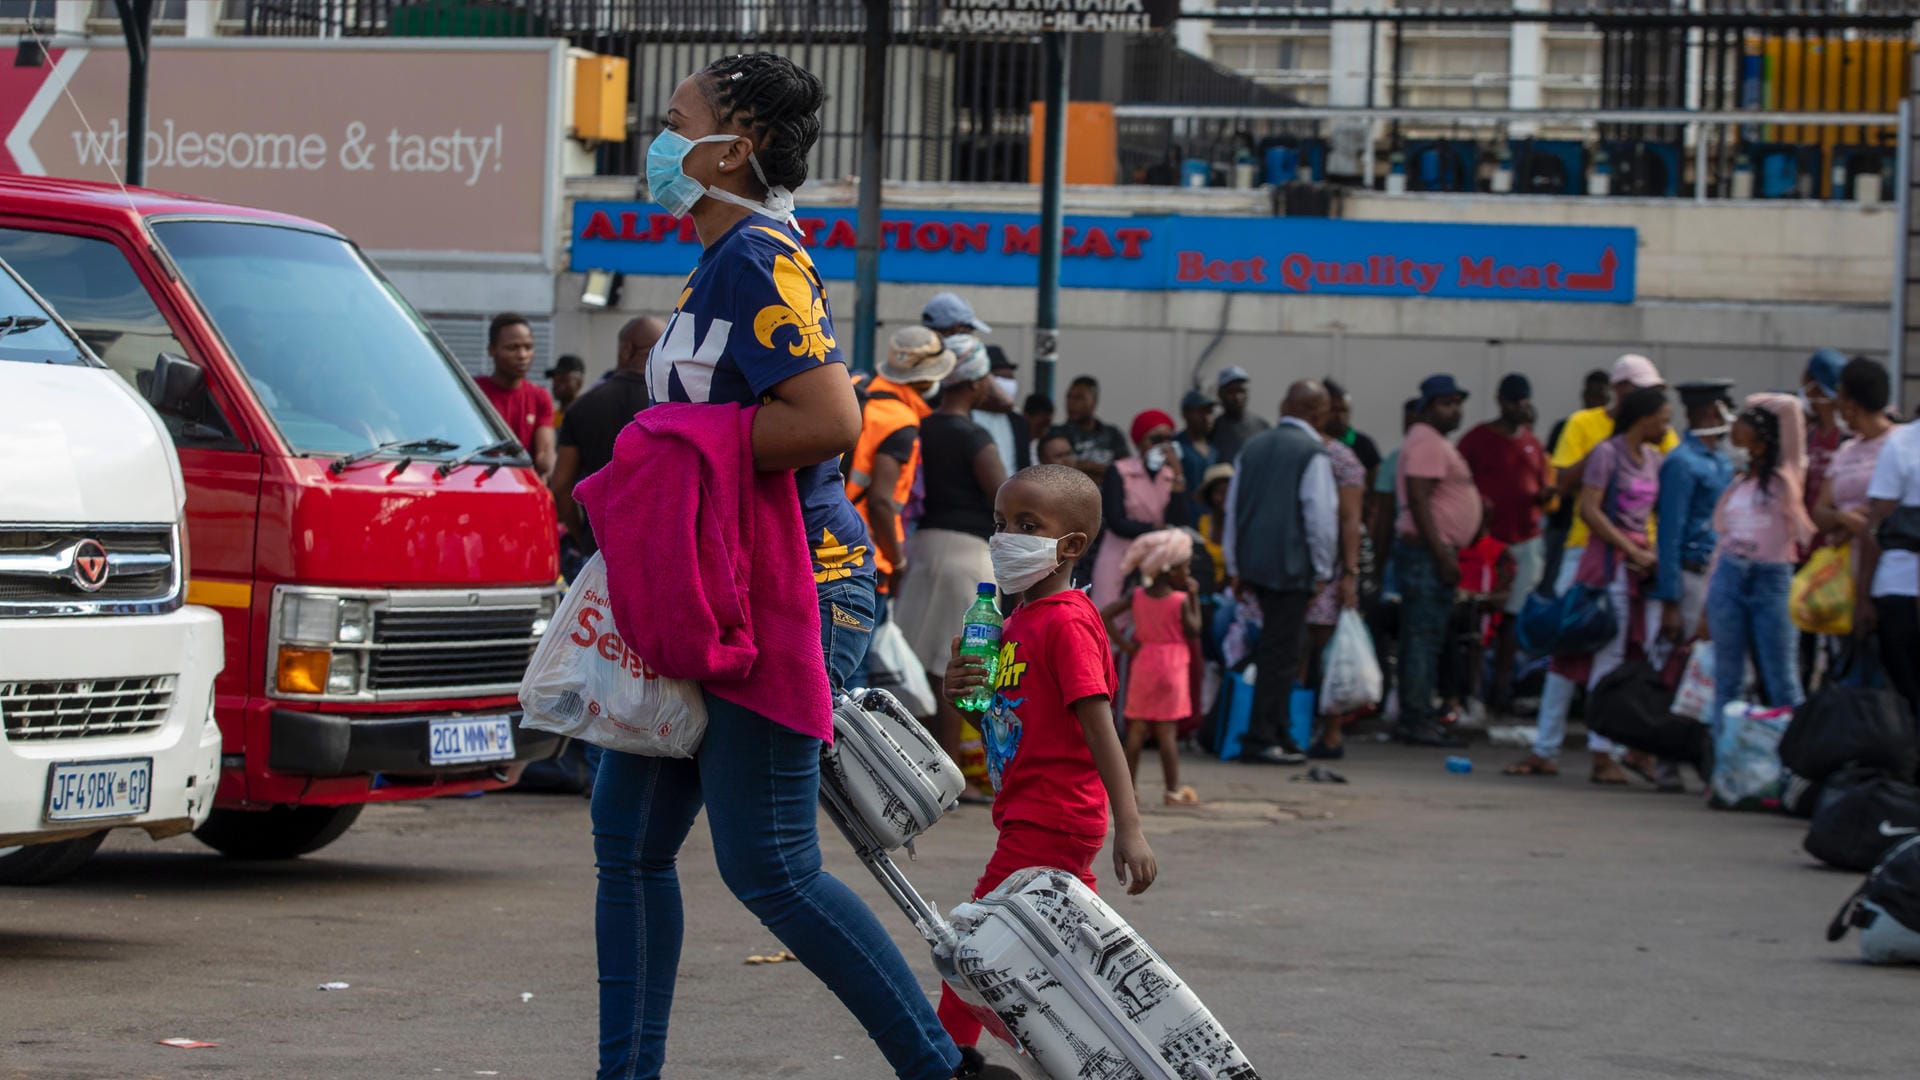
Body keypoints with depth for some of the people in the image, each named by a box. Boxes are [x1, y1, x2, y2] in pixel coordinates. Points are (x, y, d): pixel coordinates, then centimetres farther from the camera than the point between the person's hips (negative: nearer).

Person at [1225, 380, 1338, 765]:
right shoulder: (1313, 454, -9)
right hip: (1291, 565, -7)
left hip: (1253, 561, 7)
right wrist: (1323, 568, -2)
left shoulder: (1254, 447, 12)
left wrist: (1235, 567, 21)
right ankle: (1261, 739, -6)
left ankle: (1277, 733, 20)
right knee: (1281, 654, -4)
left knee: (1275, 650, 16)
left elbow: (1233, 507, 15)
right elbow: (1320, 515, -12)